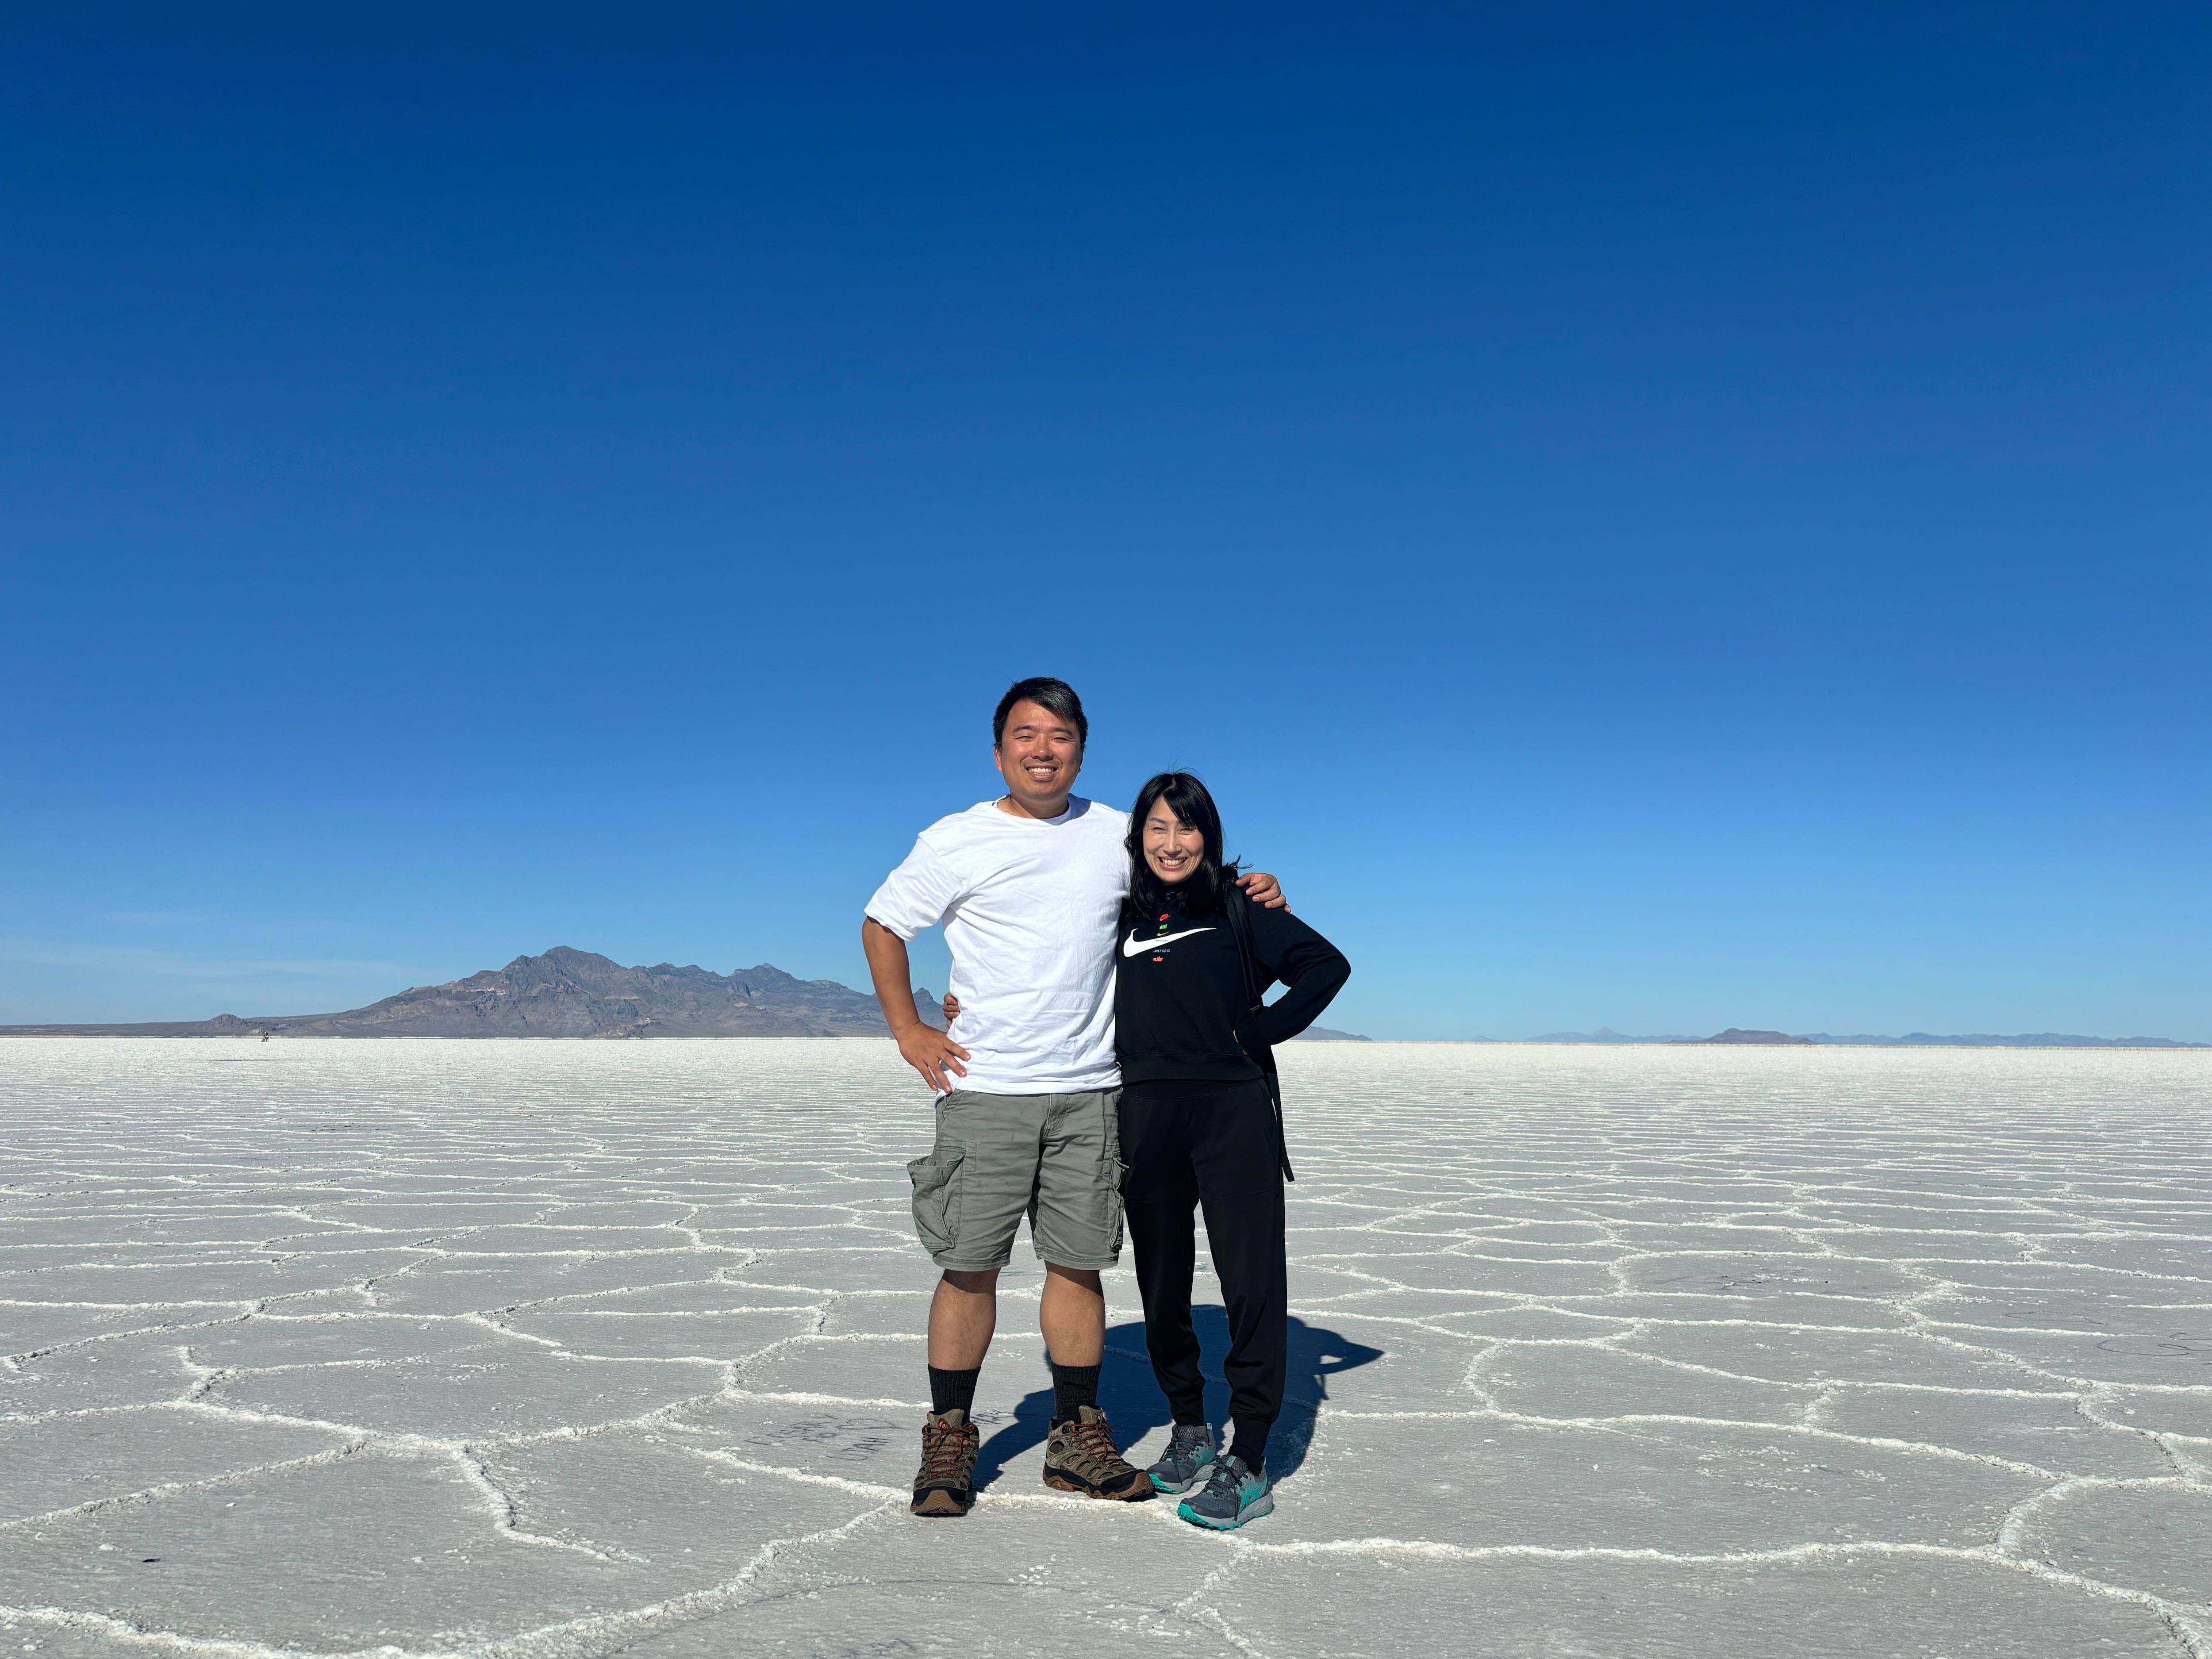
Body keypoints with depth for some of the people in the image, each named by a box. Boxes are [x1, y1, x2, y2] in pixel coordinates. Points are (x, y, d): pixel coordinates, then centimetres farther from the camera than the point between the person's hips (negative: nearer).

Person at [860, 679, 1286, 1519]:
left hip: (1090, 1092, 3)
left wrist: (1249, 893, 2)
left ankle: (1078, 1439, 20)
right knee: (970, 1265, 1)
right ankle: (949, 1442, 15)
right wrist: (908, 1032, 1)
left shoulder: (1119, 835, 9)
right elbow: (881, 925, 9)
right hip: (983, 1090, -2)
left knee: (1078, 1263, 7)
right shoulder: (955, 843, 1)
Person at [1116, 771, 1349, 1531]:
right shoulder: (1120, 915, 12)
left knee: (1252, 1282, -4)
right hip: (1146, 1118, 3)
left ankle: (1249, 1465, 3)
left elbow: (1327, 964, 1)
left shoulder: (1239, 905, 4)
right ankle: (1189, 1429, 30)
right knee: (1162, 1285, 11)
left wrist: (1259, 1031, -4)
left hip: (1233, 1115, -3)